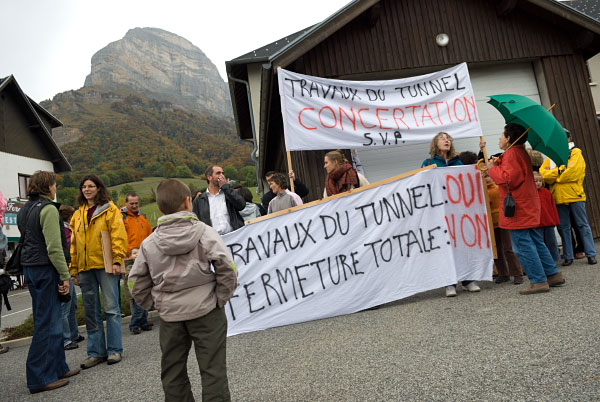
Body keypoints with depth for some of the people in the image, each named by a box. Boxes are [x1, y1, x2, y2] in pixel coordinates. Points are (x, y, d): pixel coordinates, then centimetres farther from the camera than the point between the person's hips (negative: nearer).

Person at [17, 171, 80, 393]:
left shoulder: (25, 209, 16)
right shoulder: (48, 209, -14)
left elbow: (28, 239, 20)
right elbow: (54, 247, -20)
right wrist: (64, 276, -16)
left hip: (30, 268, 10)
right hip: (45, 269, -10)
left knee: (51, 319, 15)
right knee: (47, 323, -3)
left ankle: (57, 368, 25)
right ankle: (40, 378, 4)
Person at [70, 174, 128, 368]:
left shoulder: (110, 210, 0)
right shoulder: (77, 215, 16)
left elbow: (118, 236, -7)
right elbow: (73, 244, 18)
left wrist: (117, 261, -15)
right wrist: (74, 270, 13)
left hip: (105, 265, -5)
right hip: (85, 268, 6)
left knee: (111, 308, -1)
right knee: (91, 311, 10)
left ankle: (114, 350, 9)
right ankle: (96, 352, 20)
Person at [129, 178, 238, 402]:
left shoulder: (149, 243, 1)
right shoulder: (204, 232, -9)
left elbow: (137, 283, 6)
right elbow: (227, 268, -15)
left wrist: (153, 304, 15)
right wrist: (222, 298, -3)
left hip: (169, 314, 3)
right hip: (205, 310, -3)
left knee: (172, 373, 18)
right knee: (213, 370, 6)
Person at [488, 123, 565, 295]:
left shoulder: (511, 154, -15)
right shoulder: (522, 152, 16)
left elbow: (508, 179, -23)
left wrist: (493, 168, -10)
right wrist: (498, 164, 13)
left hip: (518, 208, -10)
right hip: (528, 206, 10)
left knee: (522, 245, -5)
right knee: (535, 242, 17)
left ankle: (538, 281, -1)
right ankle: (553, 274, 23)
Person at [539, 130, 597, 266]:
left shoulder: (576, 153, 5)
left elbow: (573, 171, -11)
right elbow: (543, 173, 1)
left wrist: (553, 176, -4)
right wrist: (559, 171, -12)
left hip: (575, 195, -3)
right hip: (559, 197, 4)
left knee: (582, 225, 2)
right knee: (563, 227, 6)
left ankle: (591, 255, 9)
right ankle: (568, 256, 14)